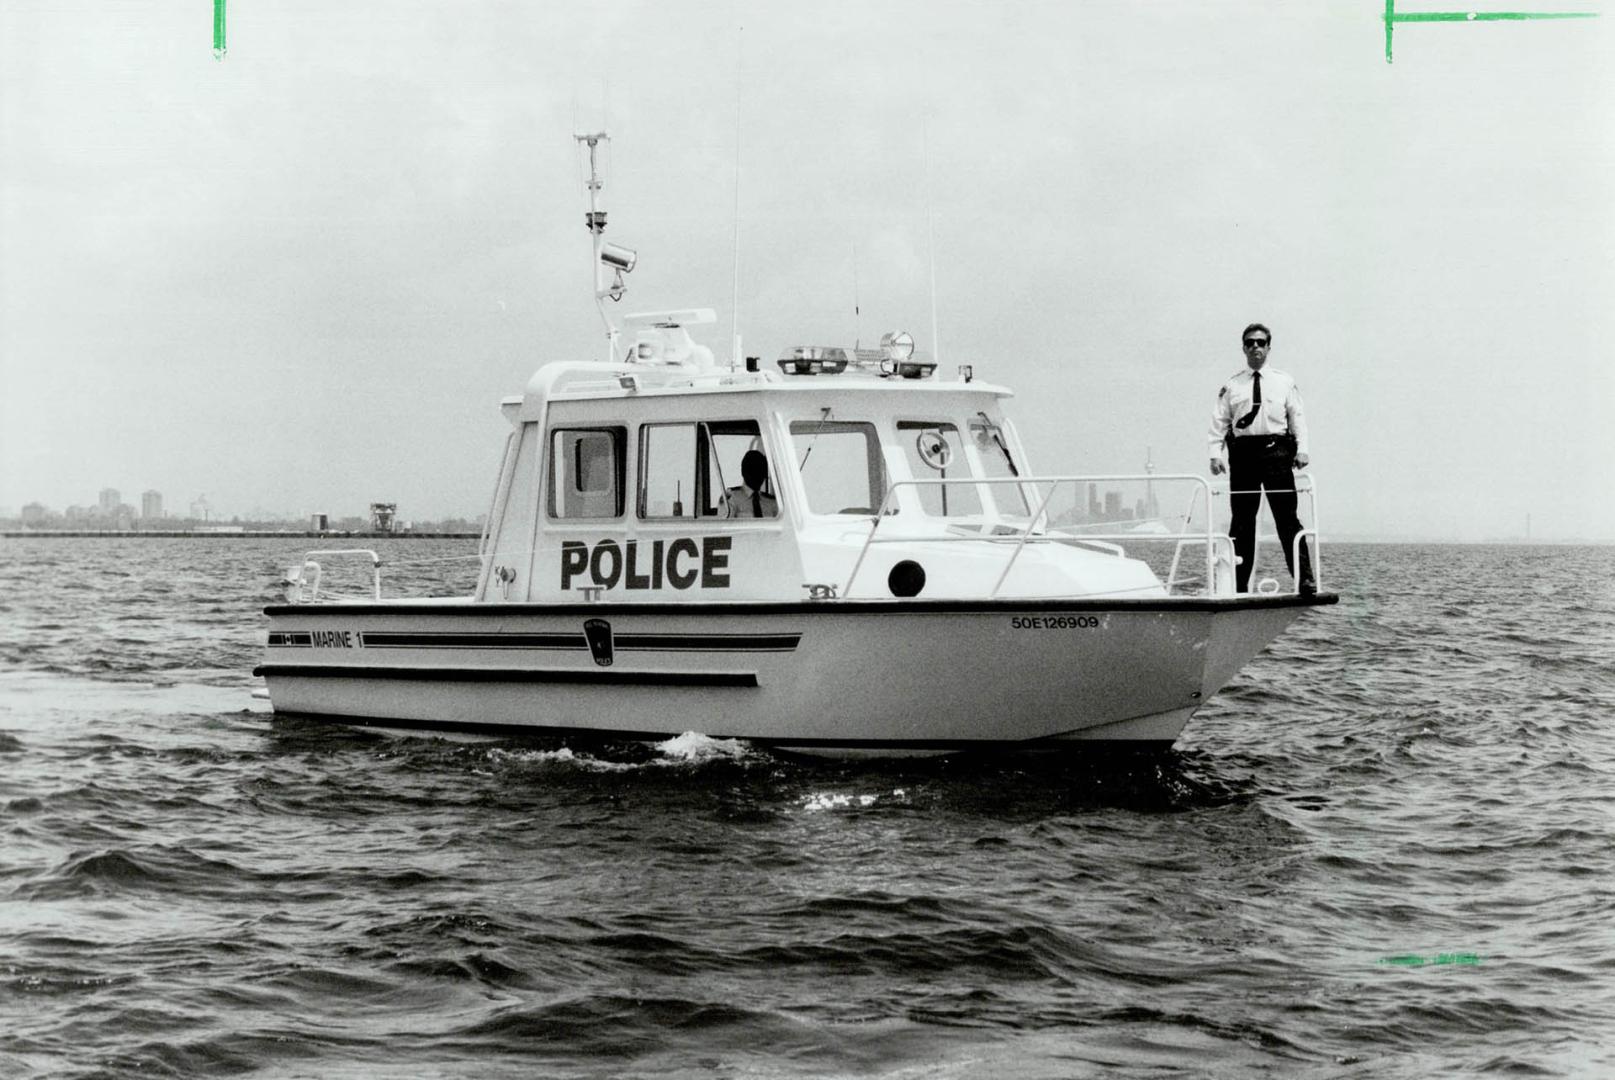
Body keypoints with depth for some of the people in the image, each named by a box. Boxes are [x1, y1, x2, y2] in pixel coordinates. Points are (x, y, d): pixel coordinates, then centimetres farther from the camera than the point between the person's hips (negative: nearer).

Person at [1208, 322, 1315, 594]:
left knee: (1287, 518, -6)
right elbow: (1219, 422, 10)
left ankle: (1304, 580, -8)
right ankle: (1238, 586, 4)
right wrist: (1215, 454, -4)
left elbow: (1298, 417, 9)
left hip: (1276, 451, -1)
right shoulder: (1231, 387, 13)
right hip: (1242, 452, 1)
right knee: (1242, 521, 1)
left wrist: (1302, 449, -4)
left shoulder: (1284, 382, 13)